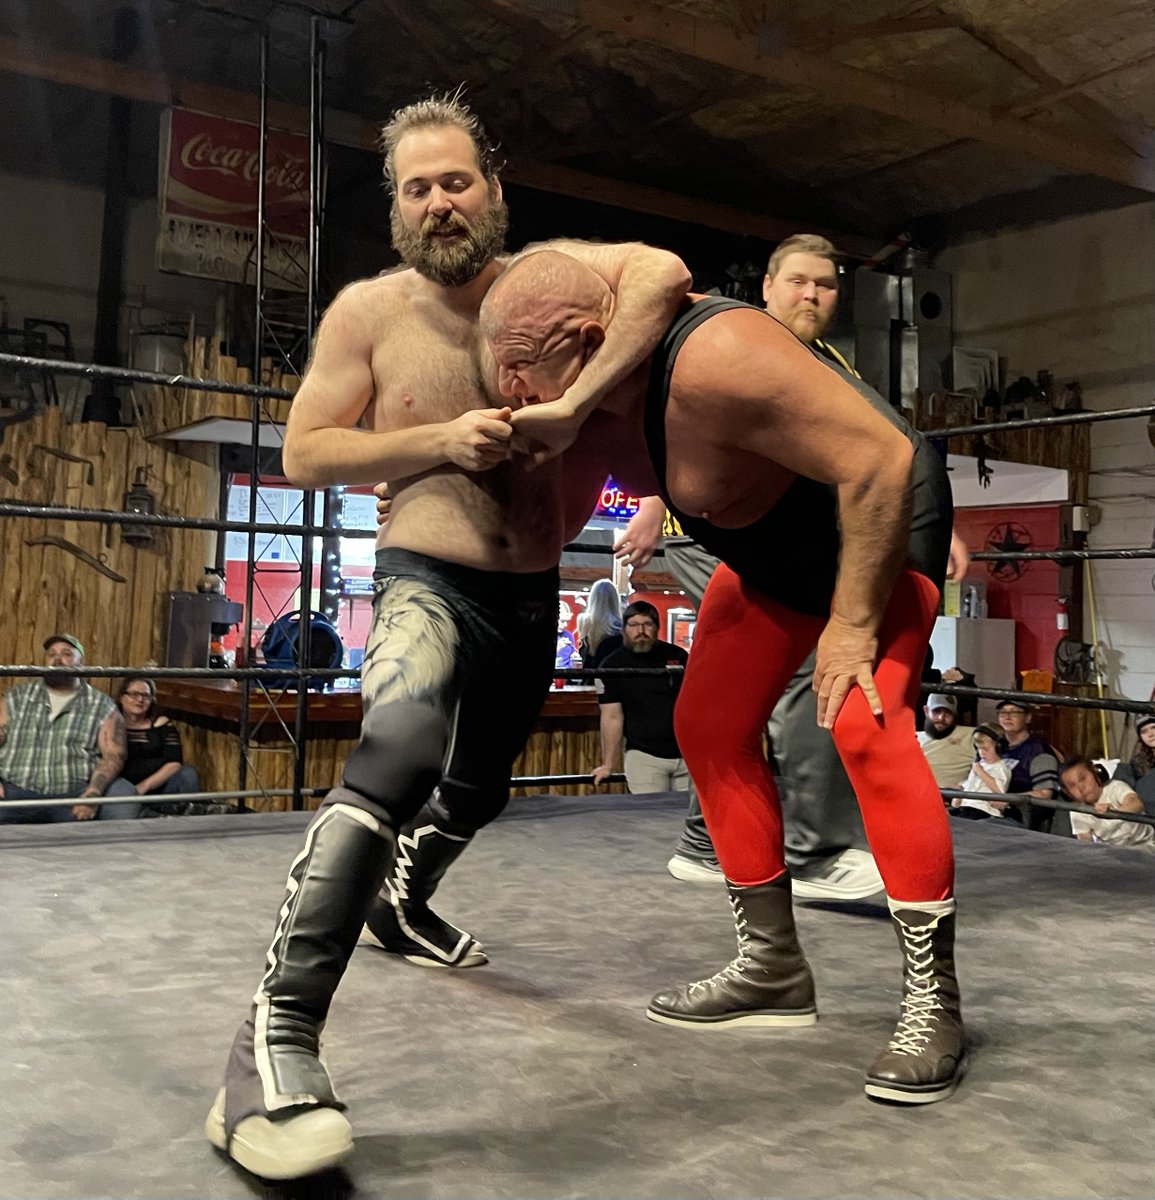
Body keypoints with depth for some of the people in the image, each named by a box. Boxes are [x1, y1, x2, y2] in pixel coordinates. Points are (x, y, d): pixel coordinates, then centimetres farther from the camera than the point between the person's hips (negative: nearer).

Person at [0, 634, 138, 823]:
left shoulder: (103, 706, 10)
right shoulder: (16, 698, 17)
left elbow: (113, 755, 0)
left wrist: (93, 794, -18)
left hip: (76, 794, 0)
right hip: (17, 793, 0)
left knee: (124, 795, -28)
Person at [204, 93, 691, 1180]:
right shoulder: (367, 310, -5)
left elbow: (662, 272, -22)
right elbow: (304, 452, -6)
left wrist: (568, 409, -33)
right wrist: (441, 440, -20)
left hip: (532, 594, 5)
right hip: (430, 582, -4)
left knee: (479, 787, 24)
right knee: (398, 759, -34)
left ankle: (403, 903, 55)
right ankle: (277, 1035, -32)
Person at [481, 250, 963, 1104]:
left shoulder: (713, 360, -37)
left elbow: (881, 460, -35)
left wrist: (854, 623, -30)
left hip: (879, 528, -8)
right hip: (771, 553, 9)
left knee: (867, 728, -25)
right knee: (710, 726, 6)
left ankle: (933, 1000, -11)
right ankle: (773, 968, 17)